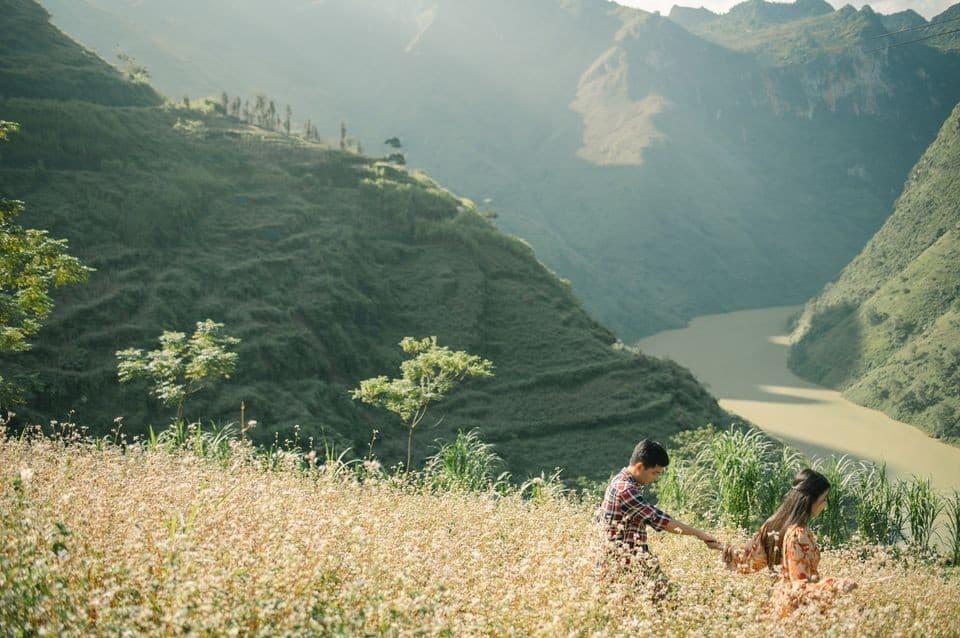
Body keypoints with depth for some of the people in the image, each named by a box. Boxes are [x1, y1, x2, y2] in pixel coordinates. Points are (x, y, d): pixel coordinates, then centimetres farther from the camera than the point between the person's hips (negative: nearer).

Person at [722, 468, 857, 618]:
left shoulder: (774, 524, 0)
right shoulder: (799, 535, -22)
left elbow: (750, 559, 8)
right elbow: (801, 587, -21)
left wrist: (726, 550, 24)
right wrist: (838, 586, -28)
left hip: (780, 596, 9)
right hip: (795, 605, -9)